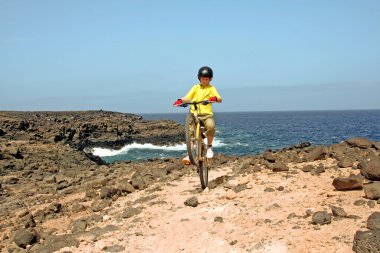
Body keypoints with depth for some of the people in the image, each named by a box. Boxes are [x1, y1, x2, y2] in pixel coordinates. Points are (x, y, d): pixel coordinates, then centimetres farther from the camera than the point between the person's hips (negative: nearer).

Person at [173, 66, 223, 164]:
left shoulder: (211, 88, 14)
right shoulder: (195, 87, 19)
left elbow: (220, 99, -1)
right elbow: (187, 98, 9)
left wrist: (215, 98, -25)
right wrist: (180, 100, -13)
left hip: (207, 113, -2)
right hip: (194, 114, 2)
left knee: (211, 126, -32)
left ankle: (209, 147, -10)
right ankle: (189, 154, -6)